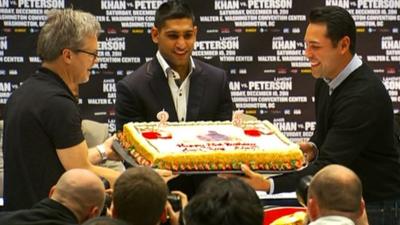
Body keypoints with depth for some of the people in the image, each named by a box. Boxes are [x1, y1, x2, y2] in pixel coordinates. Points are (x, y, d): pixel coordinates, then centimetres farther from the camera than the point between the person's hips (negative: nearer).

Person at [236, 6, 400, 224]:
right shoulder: (325, 80, 2)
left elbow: (329, 166, -30)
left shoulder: (364, 96, -26)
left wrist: (268, 185, -36)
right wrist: (313, 146, -1)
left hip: (377, 207, -8)